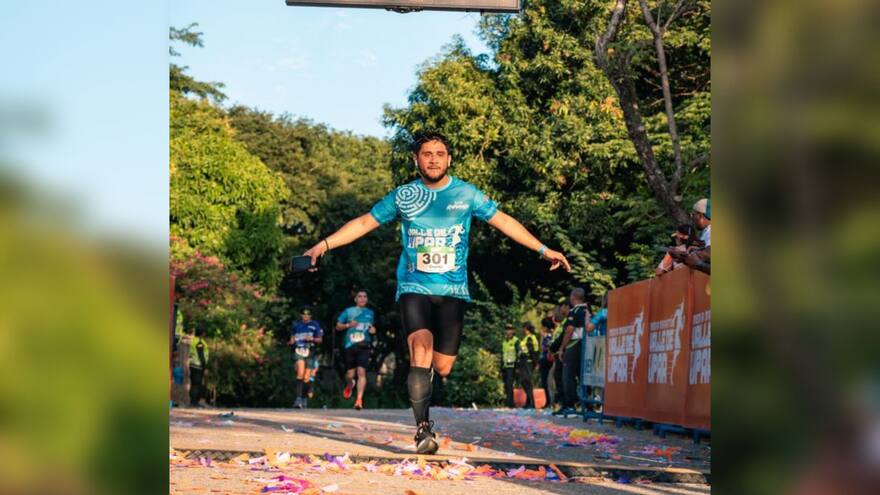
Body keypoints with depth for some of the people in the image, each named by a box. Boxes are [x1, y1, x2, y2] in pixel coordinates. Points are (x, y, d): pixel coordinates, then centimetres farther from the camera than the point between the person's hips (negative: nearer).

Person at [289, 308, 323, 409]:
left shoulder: (315, 325, 6)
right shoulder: (295, 324, 12)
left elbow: (320, 339, 8)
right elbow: (292, 337, 20)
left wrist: (312, 339, -11)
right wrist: (291, 342, -2)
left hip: (310, 352, 0)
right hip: (298, 351, 0)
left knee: (306, 378, 2)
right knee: (300, 373, -23)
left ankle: (304, 398, 22)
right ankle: (298, 398, -25)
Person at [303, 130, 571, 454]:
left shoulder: (466, 194, 5)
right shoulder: (403, 196, 6)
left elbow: (503, 221, 11)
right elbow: (364, 223, 10)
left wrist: (542, 249, 9)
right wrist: (324, 244, 2)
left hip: (453, 291, 1)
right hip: (414, 287, -1)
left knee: (442, 367, -2)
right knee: (421, 352, -21)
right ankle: (423, 427, -16)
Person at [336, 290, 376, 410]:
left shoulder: (370, 313, 15)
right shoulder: (348, 311, 8)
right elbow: (338, 326, 10)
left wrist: (373, 330, 6)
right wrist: (348, 325, -9)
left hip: (364, 346, 1)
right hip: (350, 345, -1)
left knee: (361, 371, -16)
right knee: (350, 374, 2)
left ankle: (359, 399, -18)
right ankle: (349, 386, 39)